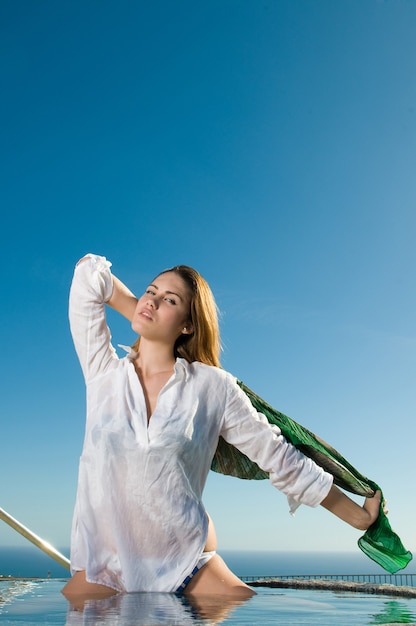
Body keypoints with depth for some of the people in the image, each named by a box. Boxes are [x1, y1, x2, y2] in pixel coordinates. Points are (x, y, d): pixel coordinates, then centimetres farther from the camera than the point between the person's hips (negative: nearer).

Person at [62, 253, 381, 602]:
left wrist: (360, 517, 6)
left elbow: (280, 459, 1)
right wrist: (145, 324, 5)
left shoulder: (211, 386, -5)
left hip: (186, 565, 0)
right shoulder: (103, 370, 0)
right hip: (104, 566, 1)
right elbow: (89, 274, 0)